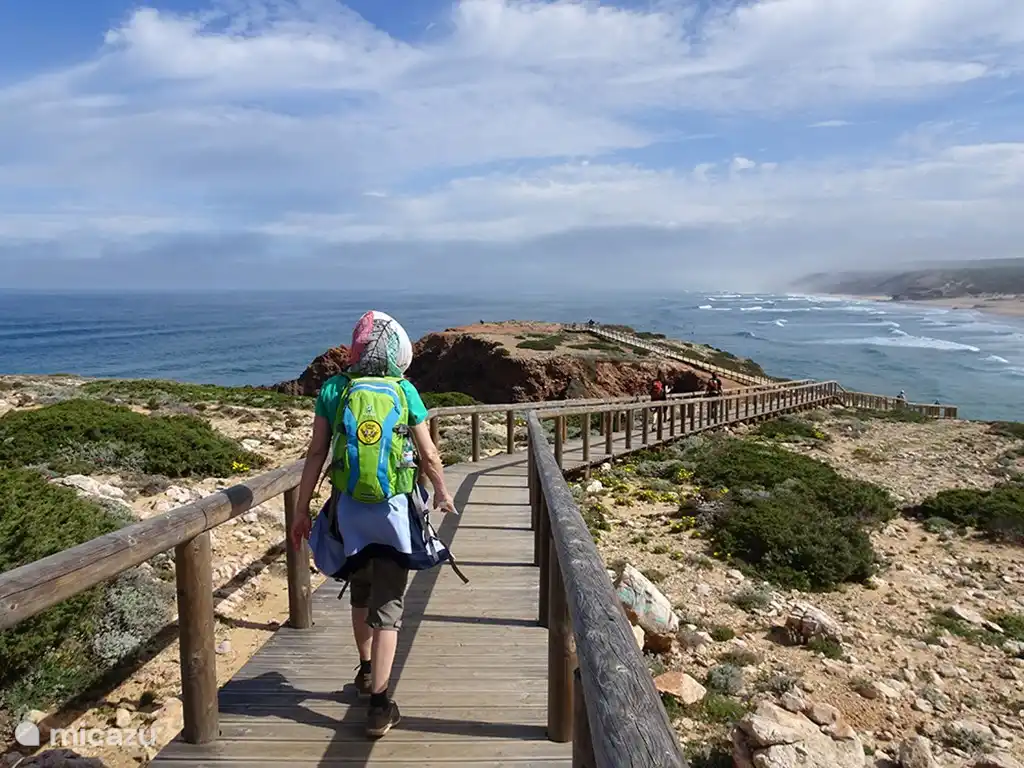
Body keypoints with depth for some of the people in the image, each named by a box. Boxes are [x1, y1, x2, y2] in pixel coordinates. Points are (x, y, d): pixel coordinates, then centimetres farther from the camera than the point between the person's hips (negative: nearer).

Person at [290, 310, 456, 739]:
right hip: (394, 510, -2)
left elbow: (316, 454, 0)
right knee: (387, 606, 5)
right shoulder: (404, 392, -3)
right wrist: (443, 495, 19)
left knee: (360, 594, 24)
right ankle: (379, 705, 3)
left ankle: (366, 672, 44)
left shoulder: (334, 390, -1)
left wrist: (301, 510, 9)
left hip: (350, 509, 3)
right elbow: (429, 456, 2)